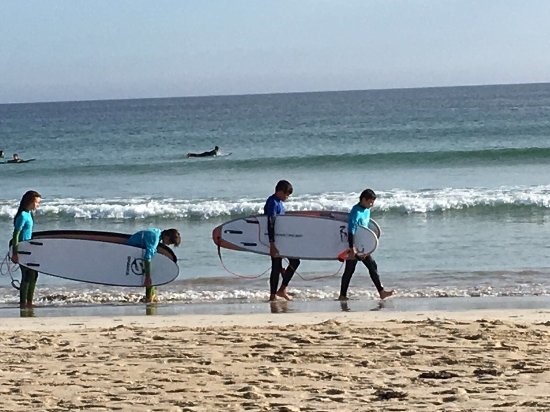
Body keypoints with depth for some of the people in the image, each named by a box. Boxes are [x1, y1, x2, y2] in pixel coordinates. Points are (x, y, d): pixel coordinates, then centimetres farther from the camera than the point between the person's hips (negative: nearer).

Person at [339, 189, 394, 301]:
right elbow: (351, 230, -24)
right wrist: (352, 249, -28)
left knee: (373, 266, 7)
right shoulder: (356, 212, -20)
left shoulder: (367, 210, 7)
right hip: (354, 246, -9)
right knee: (349, 270, -3)